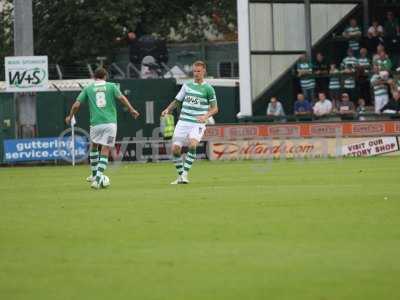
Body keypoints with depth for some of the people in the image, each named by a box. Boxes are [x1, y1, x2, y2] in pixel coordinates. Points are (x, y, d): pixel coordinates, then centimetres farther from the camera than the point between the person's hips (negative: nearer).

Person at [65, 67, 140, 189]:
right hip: (110, 123, -1)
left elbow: (76, 105, 7)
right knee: (105, 152, 1)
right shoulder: (111, 86, 7)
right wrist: (131, 110, 1)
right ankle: (97, 179, -11)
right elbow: (121, 98, -7)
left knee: (93, 146, 25)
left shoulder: (88, 89, 9)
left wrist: (70, 117, 22)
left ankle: (95, 175, 26)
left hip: (96, 123, 1)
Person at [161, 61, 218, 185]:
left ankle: (185, 174, -22)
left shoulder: (208, 89, 0)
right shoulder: (187, 85, 11)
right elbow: (177, 101, 20)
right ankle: (180, 176, 12)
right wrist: (168, 109, 2)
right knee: (175, 149, -5)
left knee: (192, 144, -29)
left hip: (197, 124, -4)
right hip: (183, 122, 4)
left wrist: (205, 116, -16)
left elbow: (215, 108, 2)